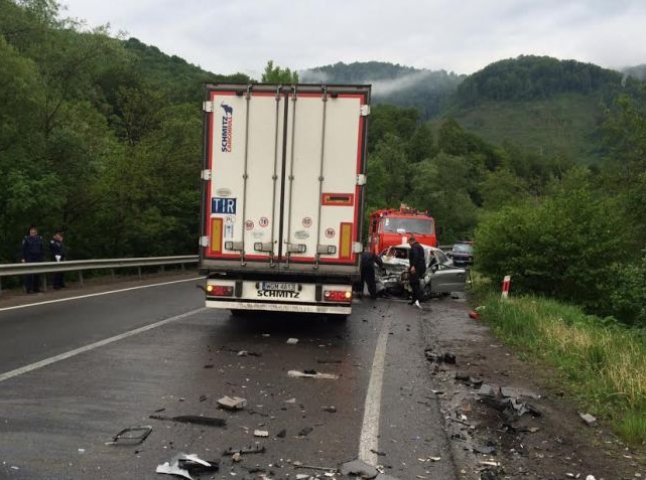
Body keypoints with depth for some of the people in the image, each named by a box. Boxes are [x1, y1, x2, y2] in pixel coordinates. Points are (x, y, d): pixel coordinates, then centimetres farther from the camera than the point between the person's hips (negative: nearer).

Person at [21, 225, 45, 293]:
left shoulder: (40, 238, 9)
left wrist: (42, 256, 8)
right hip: (29, 259, -4)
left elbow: (42, 249, 13)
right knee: (29, 274, -7)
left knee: (37, 274, 6)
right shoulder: (26, 238, -2)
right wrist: (23, 258, -7)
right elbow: (24, 249, -3)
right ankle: (29, 289, -4)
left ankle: (36, 288, 14)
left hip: (38, 258, 4)